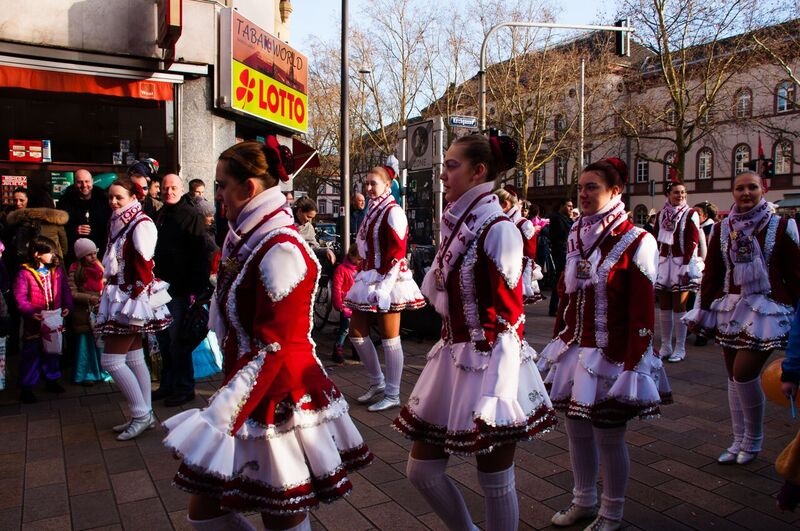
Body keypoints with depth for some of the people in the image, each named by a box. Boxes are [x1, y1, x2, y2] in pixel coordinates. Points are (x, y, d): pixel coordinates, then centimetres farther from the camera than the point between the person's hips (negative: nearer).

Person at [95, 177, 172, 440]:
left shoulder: (142, 224, -13)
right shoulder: (118, 224, 11)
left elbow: (144, 268, -18)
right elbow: (113, 267, 16)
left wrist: (136, 303, -20)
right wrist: (109, 295, 14)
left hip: (133, 299, -9)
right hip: (120, 298, 9)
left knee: (110, 359, -6)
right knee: (134, 358, 11)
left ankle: (141, 414, 5)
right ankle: (145, 415, 20)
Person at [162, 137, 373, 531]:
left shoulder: (281, 249, -19)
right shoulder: (249, 241, 8)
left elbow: (272, 350, -22)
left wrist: (217, 419, -22)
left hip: (279, 406, -9)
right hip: (254, 400, 9)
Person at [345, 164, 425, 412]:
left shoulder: (393, 212, -12)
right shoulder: (372, 211, 14)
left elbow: (397, 253, -17)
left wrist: (384, 287, -21)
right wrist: (363, 277, 15)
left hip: (387, 281, -9)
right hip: (369, 279, 9)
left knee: (389, 338, 0)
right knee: (356, 332, 12)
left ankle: (392, 395, 12)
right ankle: (377, 382, 27)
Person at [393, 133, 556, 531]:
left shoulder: (498, 230, -15)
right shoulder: (455, 225, 8)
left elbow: (509, 320, -18)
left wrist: (493, 395, -20)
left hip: (488, 366, -8)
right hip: (452, 359, 8)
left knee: (495, 484, 9)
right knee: (421, 470, 14)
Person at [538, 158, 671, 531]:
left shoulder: (636, 241, -11)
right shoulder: (576, 237, 7)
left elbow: (642, 309, -12)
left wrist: (634, 362, -15)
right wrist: (558, 342, 12)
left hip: (613, 356, -6)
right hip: (574, 351, 6)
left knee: (608, 436, 6)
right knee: (576, 429, 15)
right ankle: (584, 501, 36)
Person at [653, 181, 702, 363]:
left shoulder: (690, 215, -2)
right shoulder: (660, 215, 11)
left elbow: (693, 242, -7)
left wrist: (685, 264, -14)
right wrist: (655, 262, 5)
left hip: (681, 264, -4)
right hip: (662, 263, 4)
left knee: (679, 306, -3)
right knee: (664, 306, 7)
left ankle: (680, 348, 5)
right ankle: (665, 346, 16)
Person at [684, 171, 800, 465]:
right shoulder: (721, 229, 6)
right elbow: (711, 274, 10)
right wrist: (702, 312, 9)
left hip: (767, 308, -4)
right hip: (730, 307, 4)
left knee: (744, 372, -14)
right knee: (734, 376, 9)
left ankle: (753, 440, 10)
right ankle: (739, 442, 23)